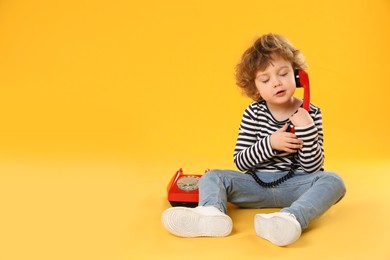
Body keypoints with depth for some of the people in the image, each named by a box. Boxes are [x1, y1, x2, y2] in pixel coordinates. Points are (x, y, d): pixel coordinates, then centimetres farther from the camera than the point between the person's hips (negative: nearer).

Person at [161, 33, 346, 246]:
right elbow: (240, 162, -4)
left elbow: (313, 167, -6)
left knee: (332, 181, -27)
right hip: (257, 184, 2)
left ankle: (289, 218, -52)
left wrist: (307, 130, -21)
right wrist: (269, 143, -20)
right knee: (212, 177, -15)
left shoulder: (310, 114, -2)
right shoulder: (253, 113, 0)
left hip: (295, 185, -1)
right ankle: (212, 213, -47)